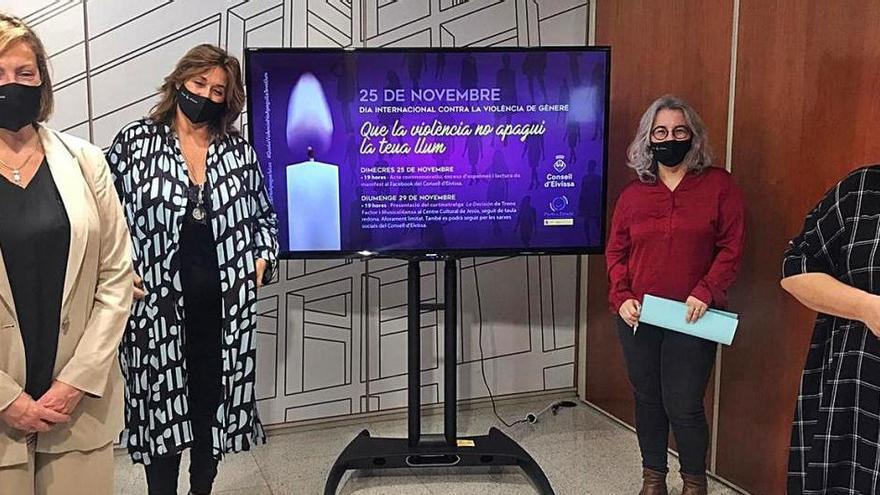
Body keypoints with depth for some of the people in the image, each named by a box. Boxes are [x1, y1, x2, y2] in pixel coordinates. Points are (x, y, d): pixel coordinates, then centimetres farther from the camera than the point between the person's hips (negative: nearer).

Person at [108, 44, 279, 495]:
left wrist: (262, 258, 3)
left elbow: (266, 215, 18)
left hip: (225, 303, 3)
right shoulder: (135, 142, 1)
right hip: (157, 301, -2)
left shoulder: (240, 151, 8)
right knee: (162, 401, 4)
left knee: (215, 398, 12)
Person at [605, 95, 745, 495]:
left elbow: (731, 247, -5)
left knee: (683, 406, 1)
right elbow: (616, 251, 8)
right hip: (638, 317, 3)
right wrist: (621, 297, -6)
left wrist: (705, 293, -16)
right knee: (647, 400, 14)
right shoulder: (633, 194, 6)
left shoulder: (719, 185, -1)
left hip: (691, 319, -3)